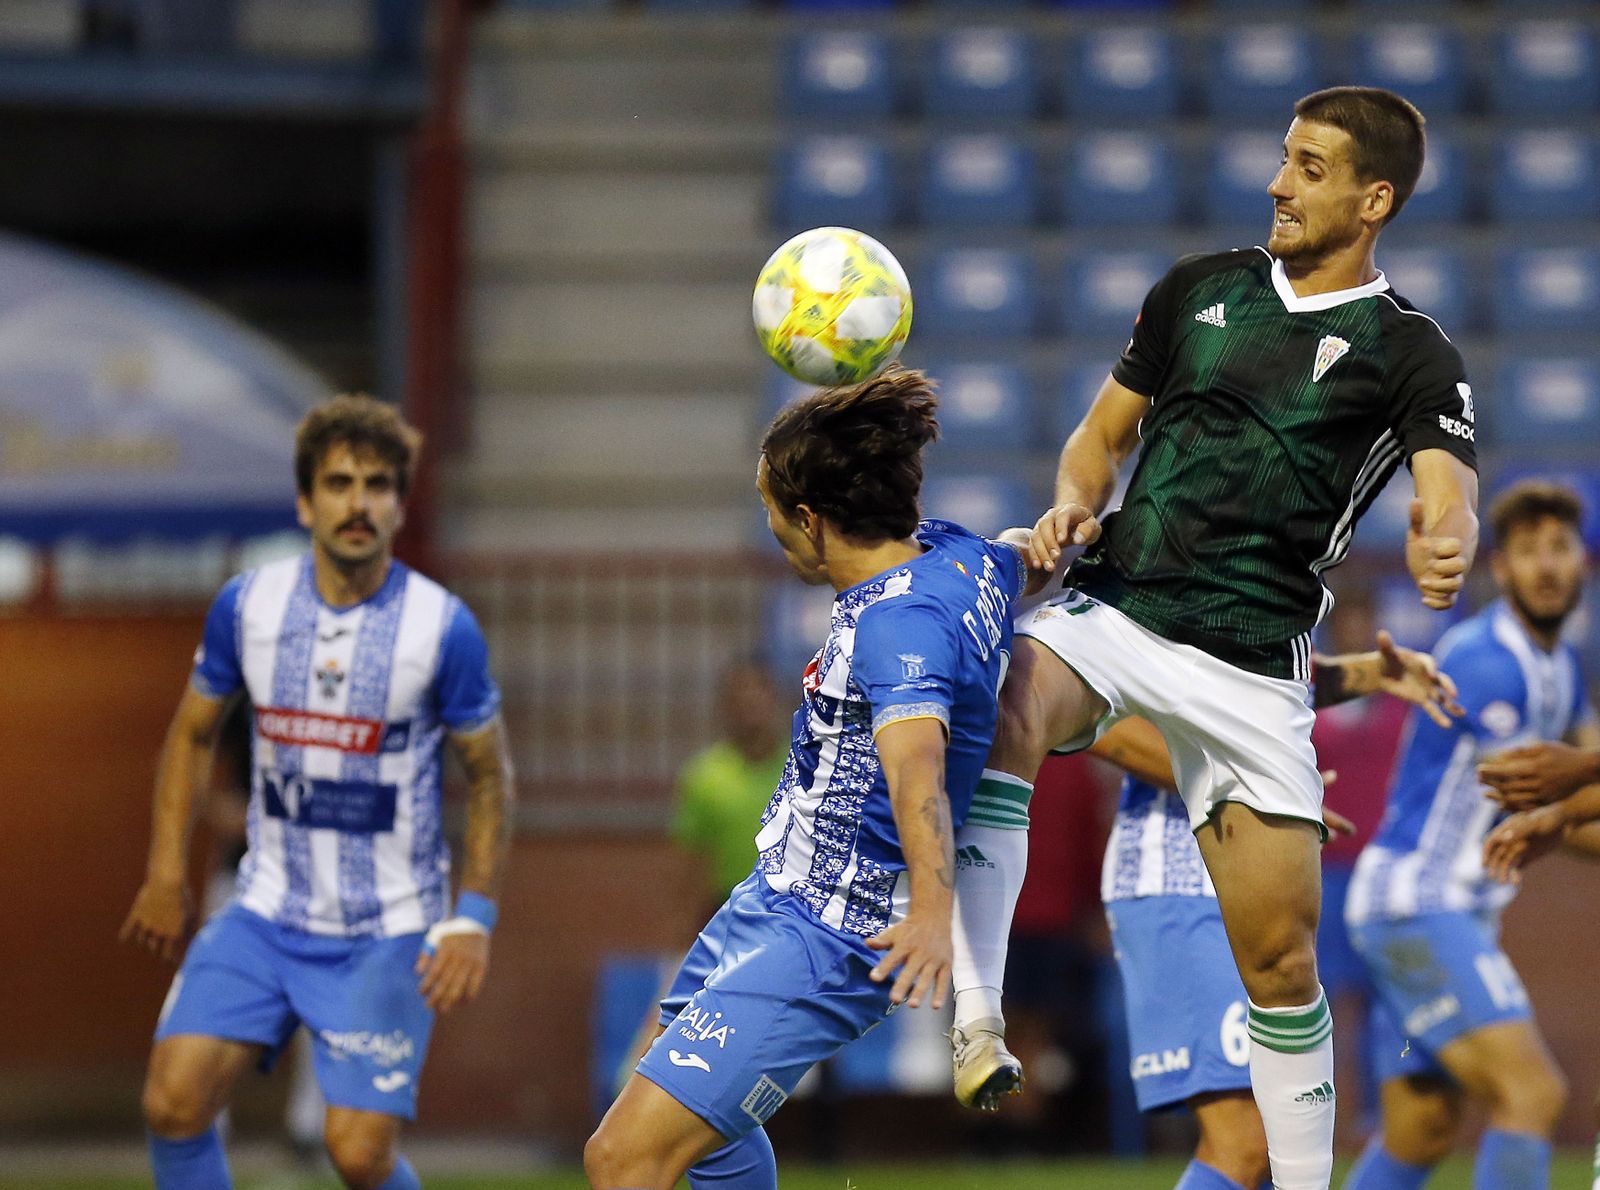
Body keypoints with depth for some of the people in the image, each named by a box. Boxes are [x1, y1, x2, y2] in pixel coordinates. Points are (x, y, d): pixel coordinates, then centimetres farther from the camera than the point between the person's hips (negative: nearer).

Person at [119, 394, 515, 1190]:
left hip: (388, 931, -3)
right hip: (269, 911, 3)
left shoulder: (443, 628, -11)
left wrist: (472, 918, -9)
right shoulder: (247, 606, -3)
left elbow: (489, 776, 0)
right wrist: (165, 875, 8)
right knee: (174, 1100, -13)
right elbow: (193, 734, 13)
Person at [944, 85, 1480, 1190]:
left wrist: (1443, 549, -38)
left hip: (1251, 664, -1)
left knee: (1281, 961, -2)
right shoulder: (1201, 290, 14)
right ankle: (974, 1025, -39)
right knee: (1008, 699, -33)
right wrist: (1073, 506, 0)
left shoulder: (1411, 355, 2)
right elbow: (1103, 433, 23)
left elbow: (1449, 498, -13)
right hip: (1112, 605, 2)